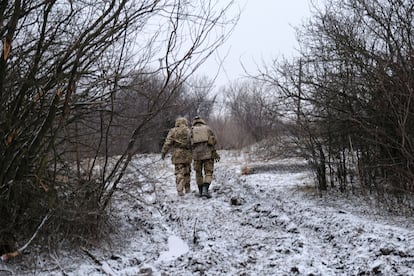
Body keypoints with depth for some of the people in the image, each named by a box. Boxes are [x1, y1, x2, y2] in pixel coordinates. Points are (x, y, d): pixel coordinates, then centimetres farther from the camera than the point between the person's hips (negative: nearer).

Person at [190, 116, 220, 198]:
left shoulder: (192, 130, 8)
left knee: (198, 173, 15)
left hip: (197, 154, 1)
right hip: (208, 154, -1)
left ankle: (201, 191, 18)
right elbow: (214, 140, 2)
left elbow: (190, 144, 0)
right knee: (208, 173, 0)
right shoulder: (207, 128, 9)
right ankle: (205, 190, -19)